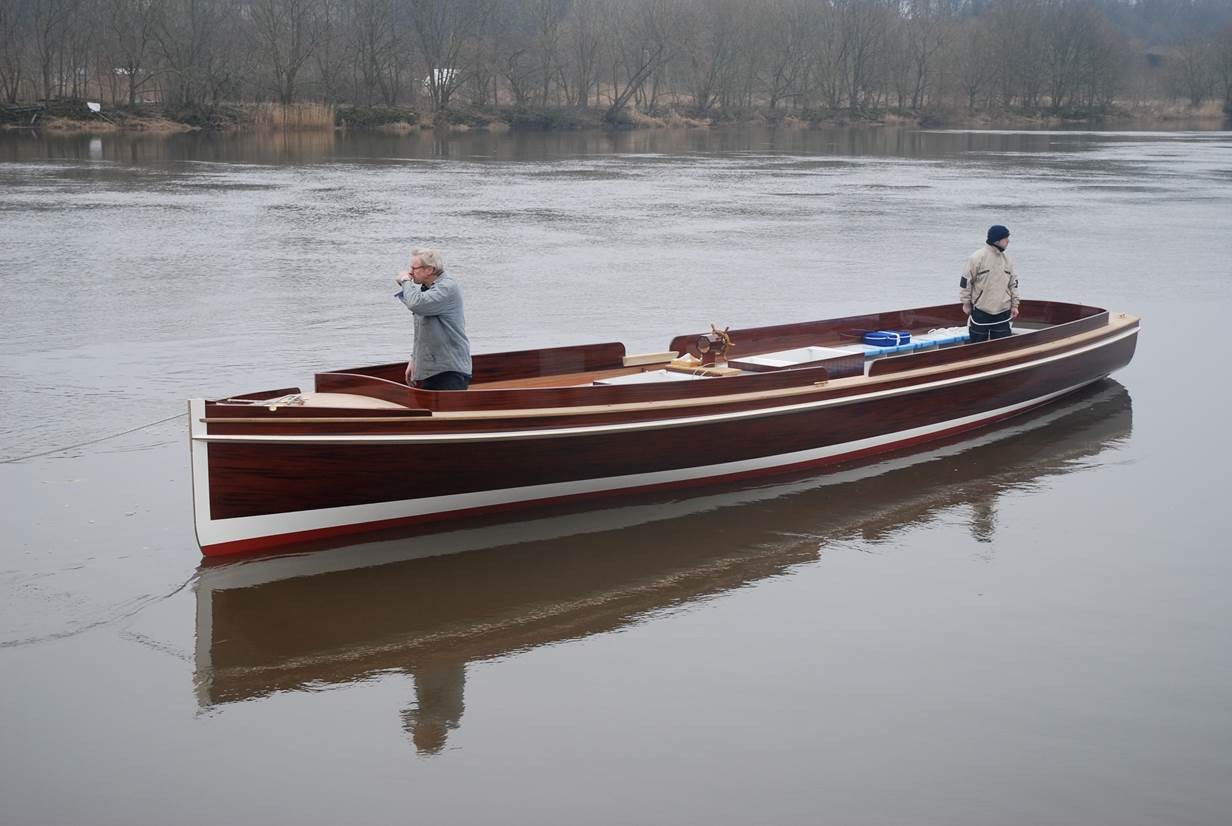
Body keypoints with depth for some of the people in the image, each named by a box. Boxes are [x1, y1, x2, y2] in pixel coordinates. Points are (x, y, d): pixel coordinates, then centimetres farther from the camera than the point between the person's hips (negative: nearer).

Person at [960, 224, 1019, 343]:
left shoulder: (1006, 259, 8)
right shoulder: (978, 257, -11)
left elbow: (1013, 283, 15)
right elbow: (966, 281, -7)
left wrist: (1014, 305, 11)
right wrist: (966, 303, -4)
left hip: (1002, 311, 5)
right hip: (980, 311, -5)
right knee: (978, 341, 4)